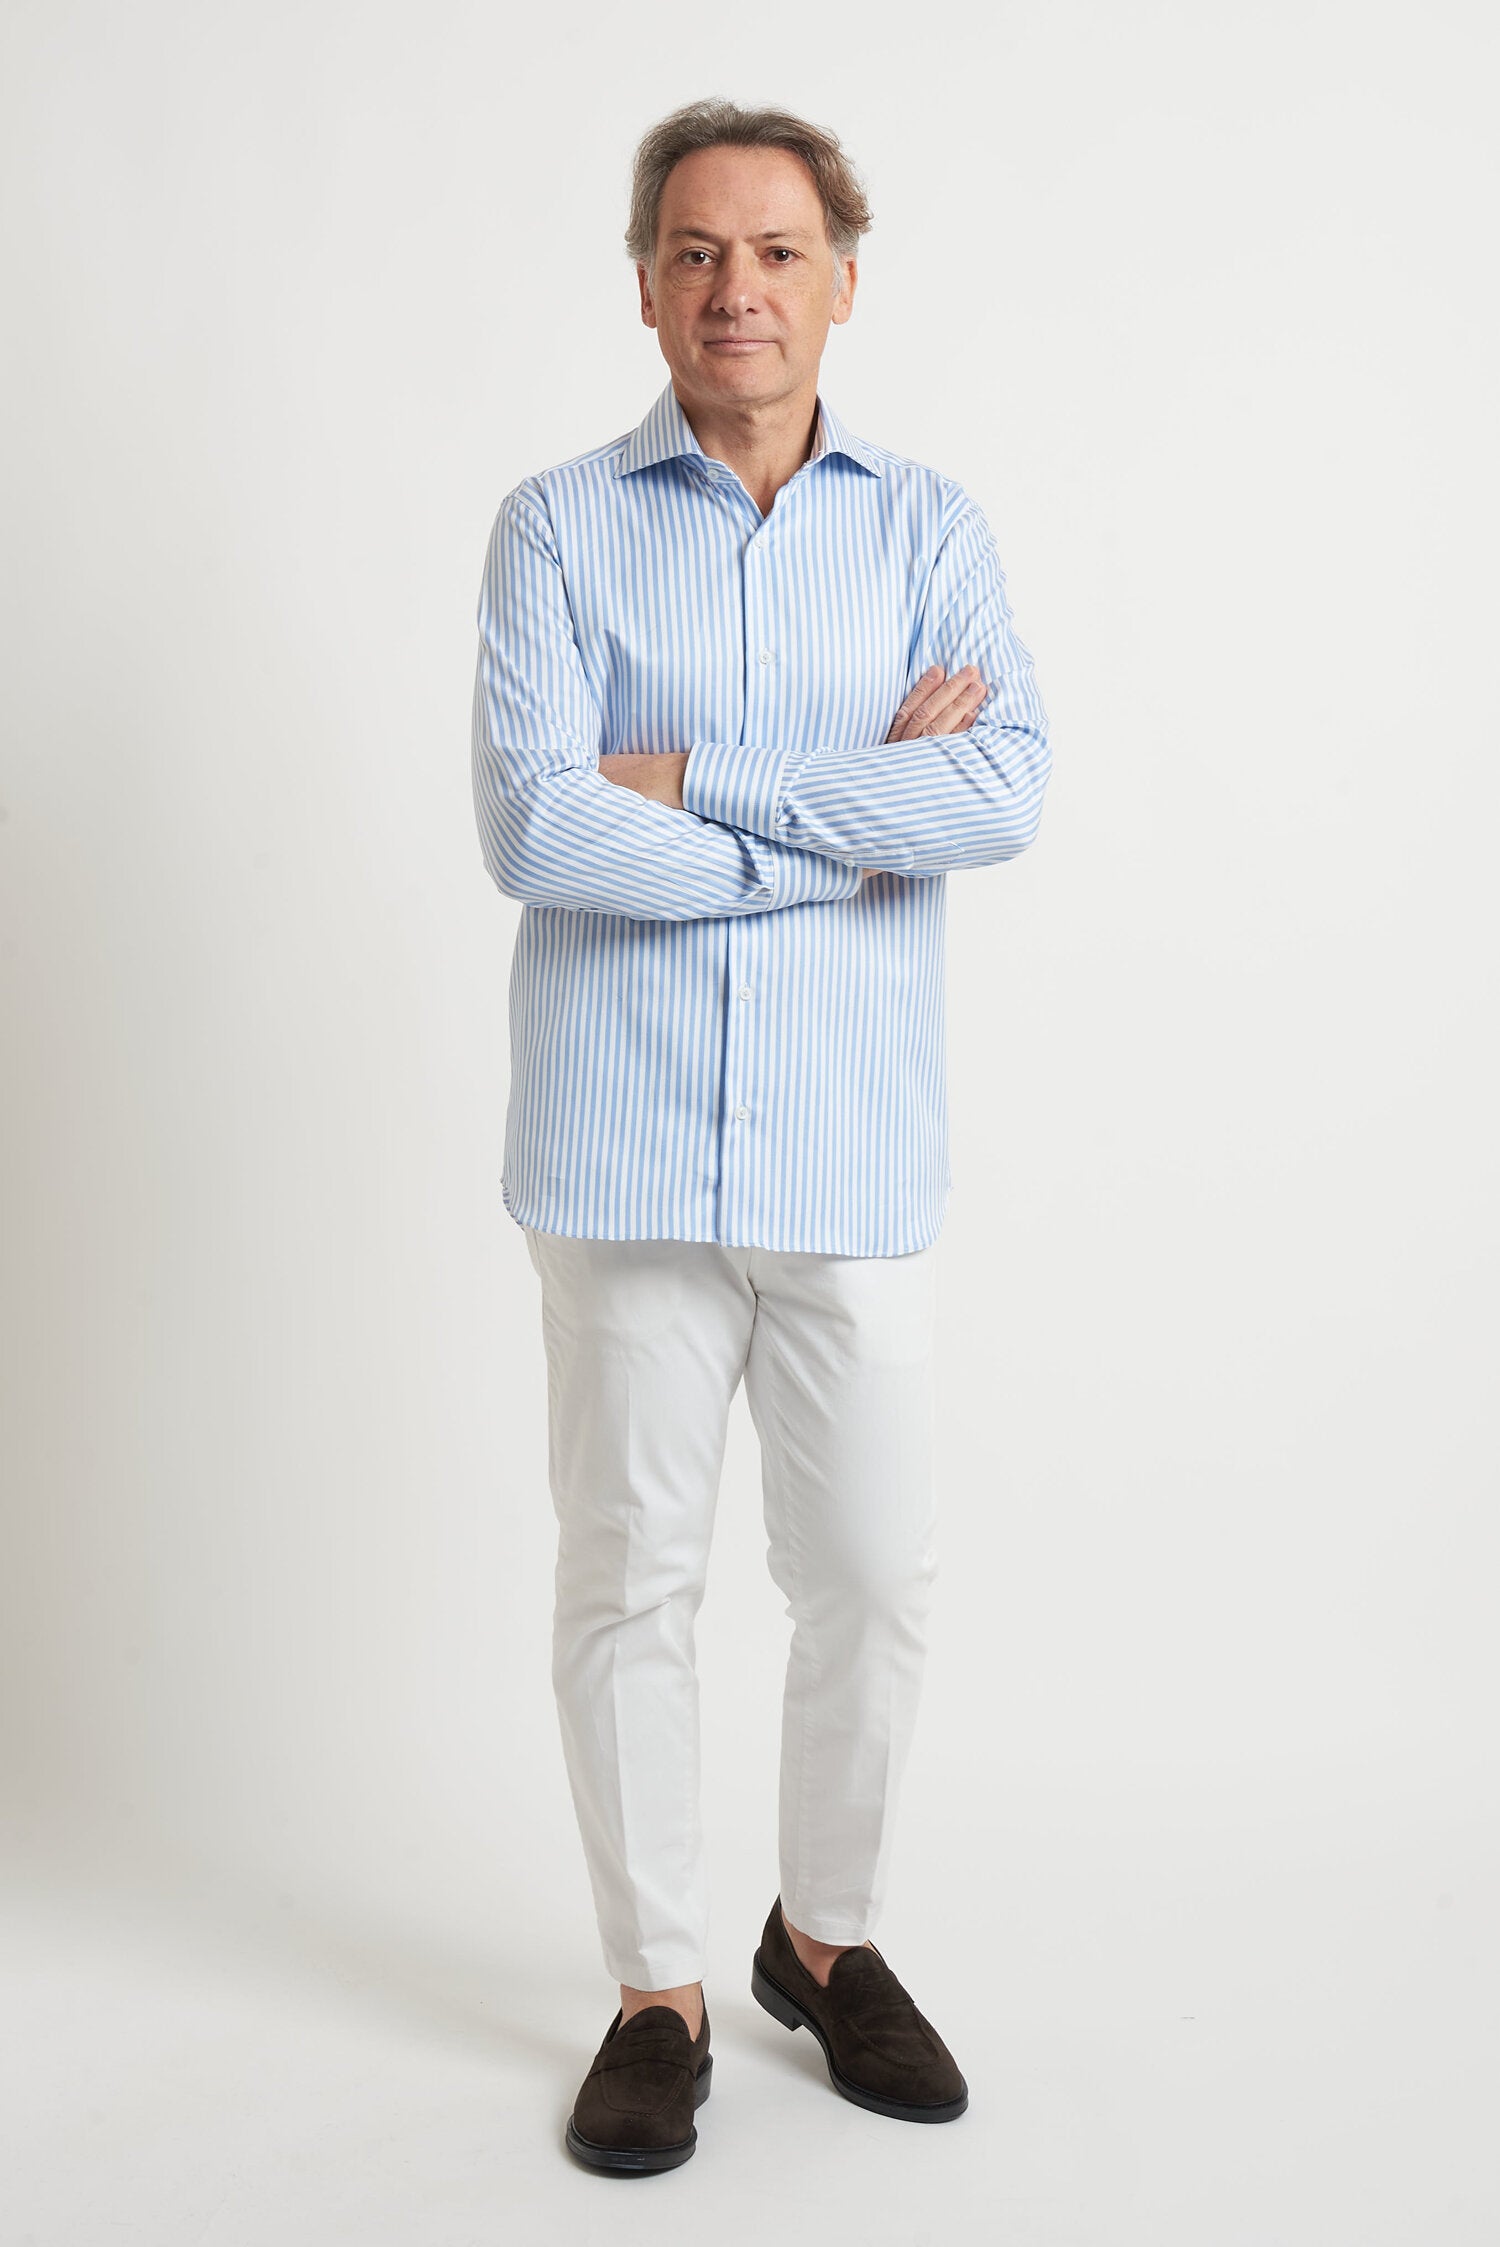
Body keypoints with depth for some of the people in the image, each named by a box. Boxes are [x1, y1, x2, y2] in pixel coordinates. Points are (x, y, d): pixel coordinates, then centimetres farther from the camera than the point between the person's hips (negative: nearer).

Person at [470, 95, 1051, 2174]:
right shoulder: (560, 526, 3)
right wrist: (853, 818, -9)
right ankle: (657, 1989, 26)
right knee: (631, 1577, 7)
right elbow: (533, 829, -12)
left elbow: (1005, 789, -10)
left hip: (854, 1150, 2)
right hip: (625, 1146, -1)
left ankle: (830, 1937, 33)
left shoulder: (929, 530, 7)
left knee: (875, 1577, 8)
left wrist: (690, 780, -12)